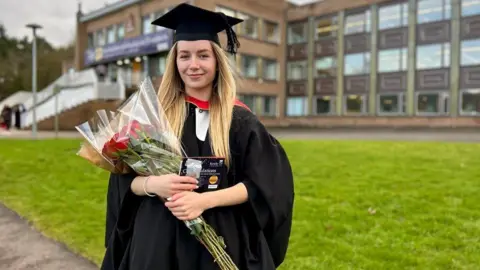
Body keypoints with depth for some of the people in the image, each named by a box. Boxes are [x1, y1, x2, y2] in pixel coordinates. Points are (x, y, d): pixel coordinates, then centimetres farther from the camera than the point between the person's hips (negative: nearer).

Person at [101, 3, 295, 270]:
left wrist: (205, 200, -19)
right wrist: (153, 184, -19)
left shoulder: (240, 120, -3)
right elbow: (123, 179, 2)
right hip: (158, 242, 1)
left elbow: (261, 184, -8)